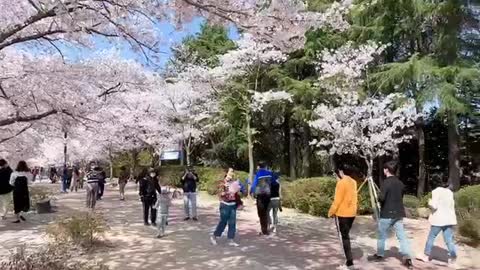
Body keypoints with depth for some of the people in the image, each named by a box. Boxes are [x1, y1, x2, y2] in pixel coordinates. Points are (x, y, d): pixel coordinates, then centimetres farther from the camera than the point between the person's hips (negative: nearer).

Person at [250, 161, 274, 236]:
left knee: (261, 213, 2)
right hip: (268, 194, 4)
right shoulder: (270, 173, 4)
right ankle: (265, 229, 17)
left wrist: (252, 192, 8)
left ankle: (264, 230, -1)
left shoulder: (258, 174, -7)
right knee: (265, 212, 15)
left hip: (260, 194, -4)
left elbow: (254, 184, -5)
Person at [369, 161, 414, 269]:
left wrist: (378, 198, -2)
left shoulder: (386, 182, -15)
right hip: (398, 213, 6)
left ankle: (379, 255, 24)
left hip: (387, 214, -6)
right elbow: (401, 197, 16)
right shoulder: (400, 183, 7)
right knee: (402, 236, 5)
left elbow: (381, 198, -23)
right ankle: (408, 259, -1)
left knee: (382, 236, 11)